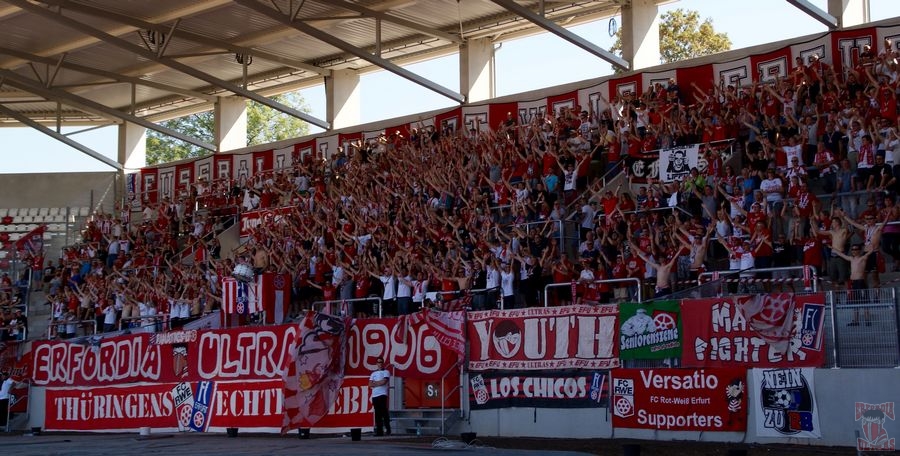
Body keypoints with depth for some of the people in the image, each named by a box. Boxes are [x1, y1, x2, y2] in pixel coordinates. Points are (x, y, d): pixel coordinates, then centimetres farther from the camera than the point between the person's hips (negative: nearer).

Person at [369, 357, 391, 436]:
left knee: (384, 412, -11)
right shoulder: (373, 373, 20)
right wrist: (379, 383, -5)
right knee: (377, 414, 3)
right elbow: (370, 384, 9)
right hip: (374, 395, 5)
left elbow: (384, 382, -10)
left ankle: (387, 430, -11)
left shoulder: (386, 372, 6)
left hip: (382, 395, -5)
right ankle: (379, 431, 3)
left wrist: (375, 383, 2)